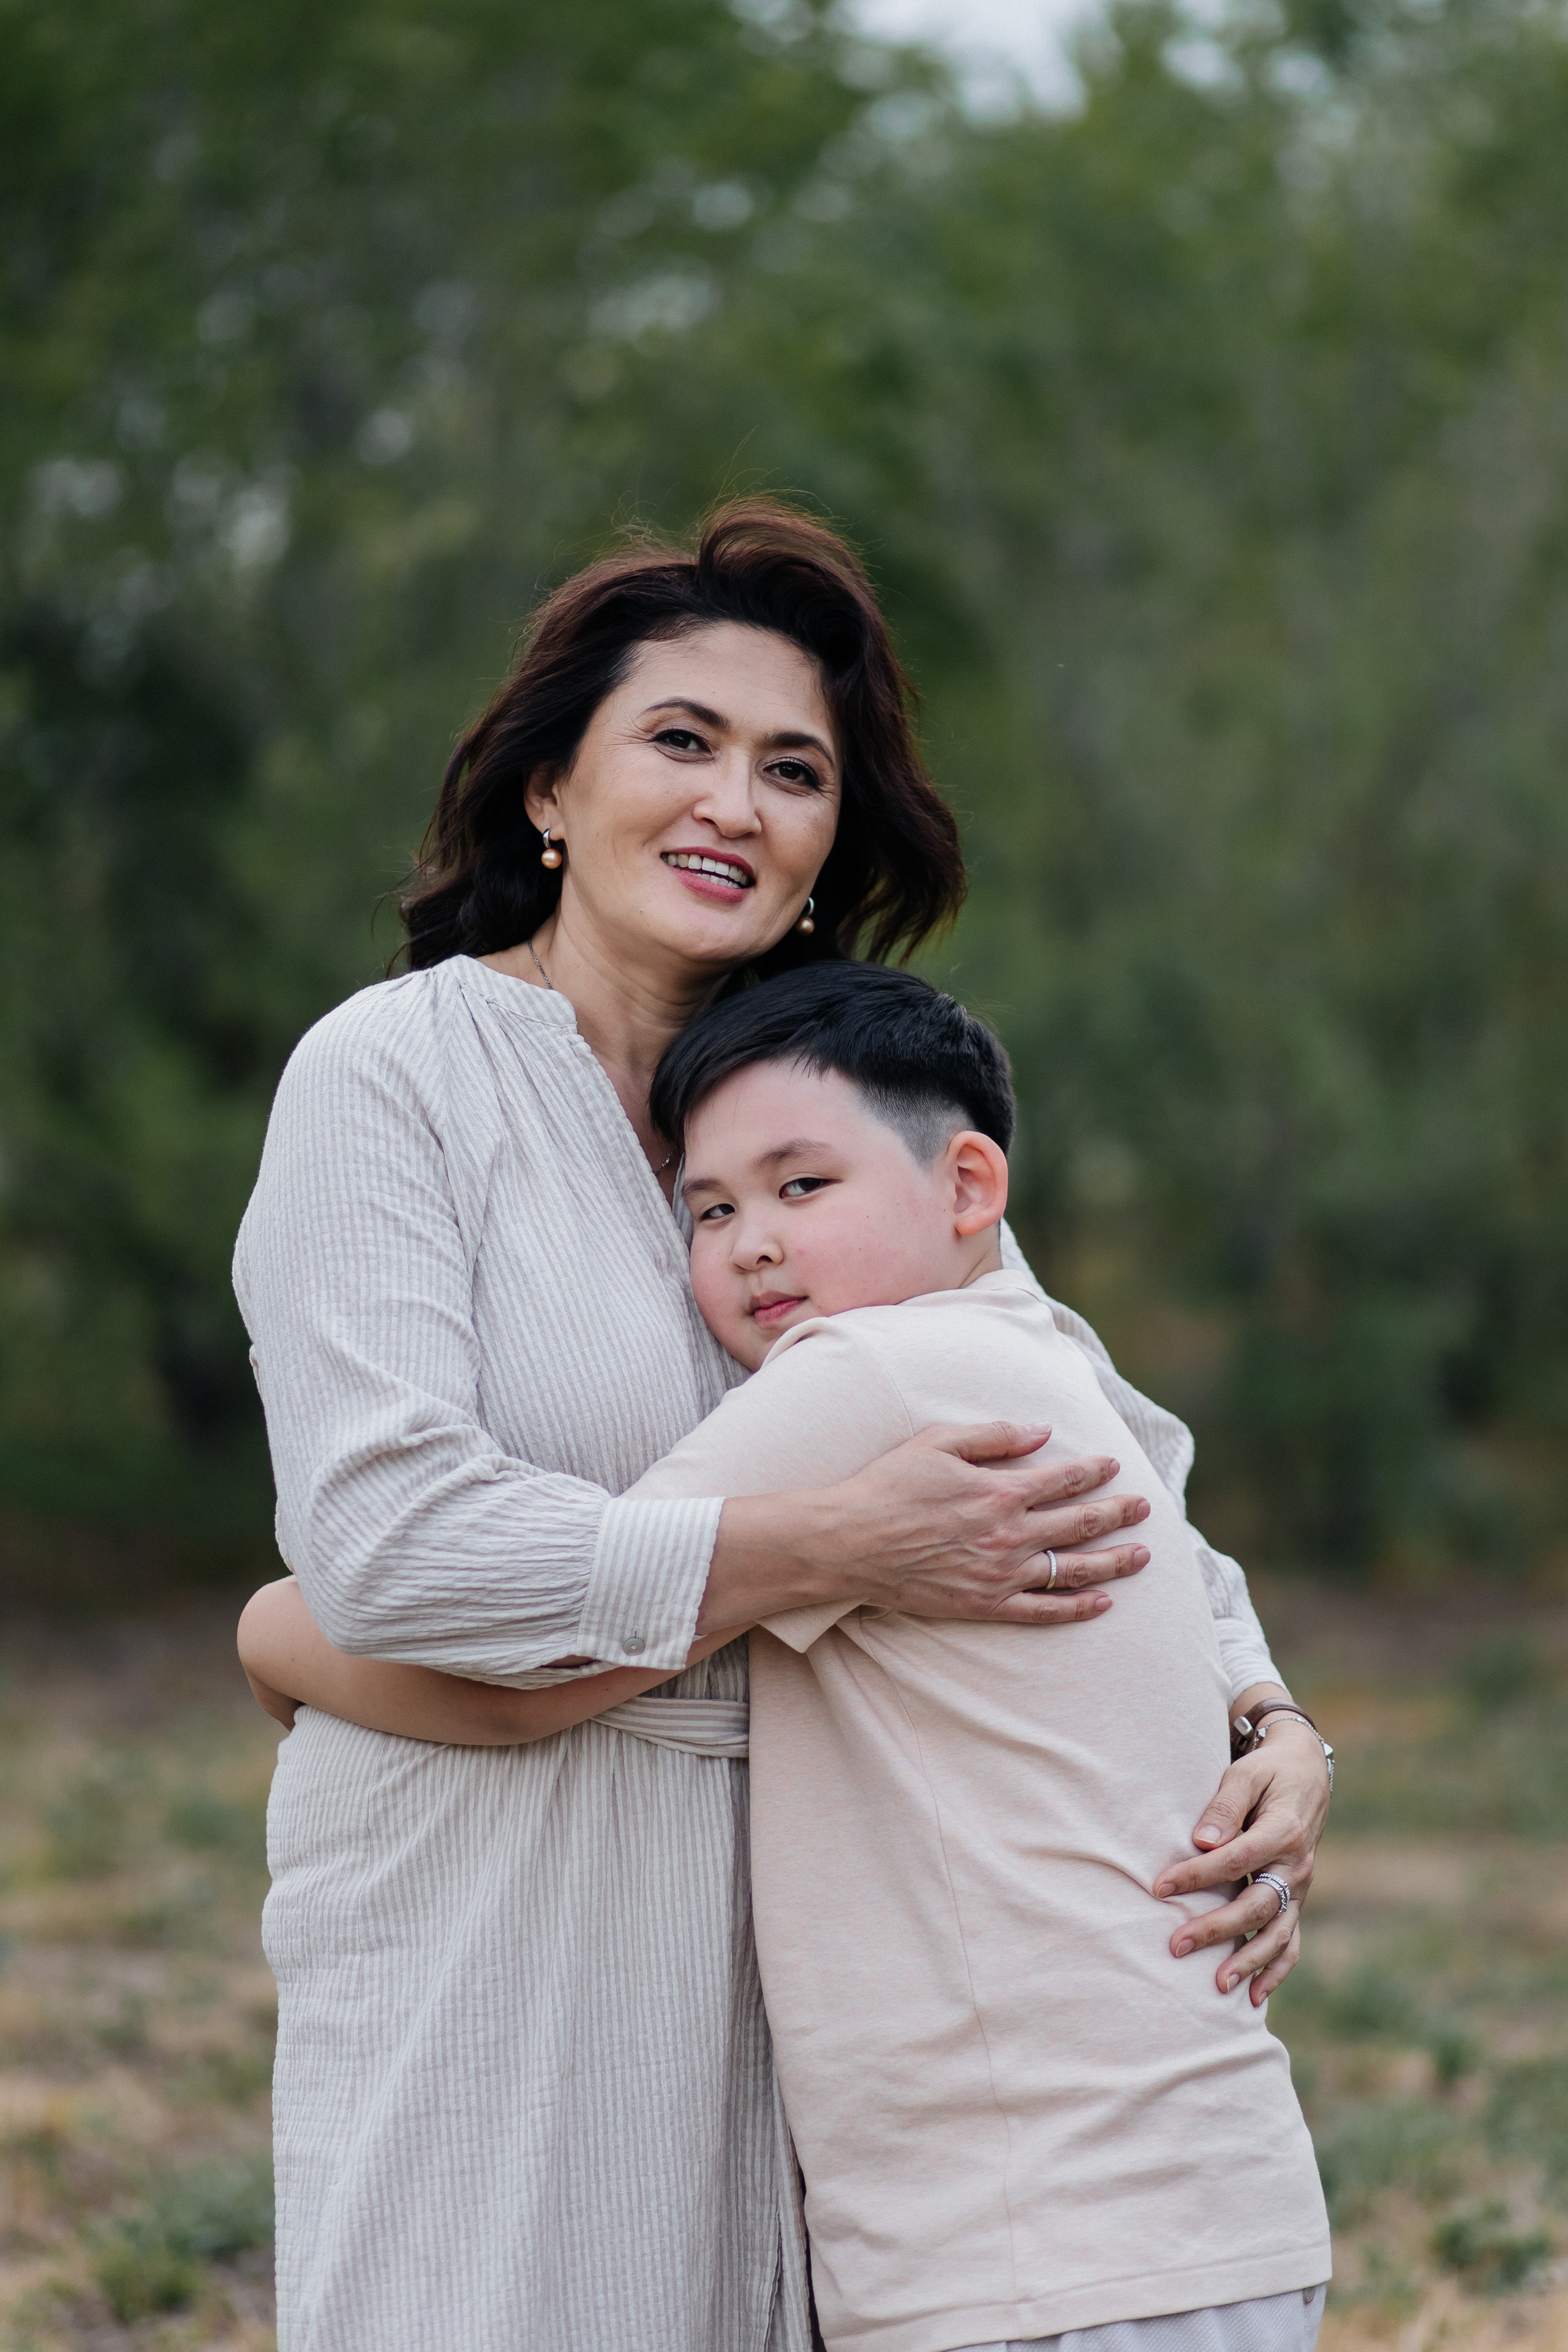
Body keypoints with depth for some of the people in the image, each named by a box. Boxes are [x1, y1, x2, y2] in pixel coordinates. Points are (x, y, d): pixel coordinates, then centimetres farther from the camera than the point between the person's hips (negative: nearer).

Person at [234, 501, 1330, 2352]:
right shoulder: (395, 1075, -5)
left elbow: (1113, 1470, 16)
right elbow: (384, 1541, -17)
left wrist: (1270, 1731, -3)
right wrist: (842, 1547, -20)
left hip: (776, 1959, 5)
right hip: (484, 1963, -5)